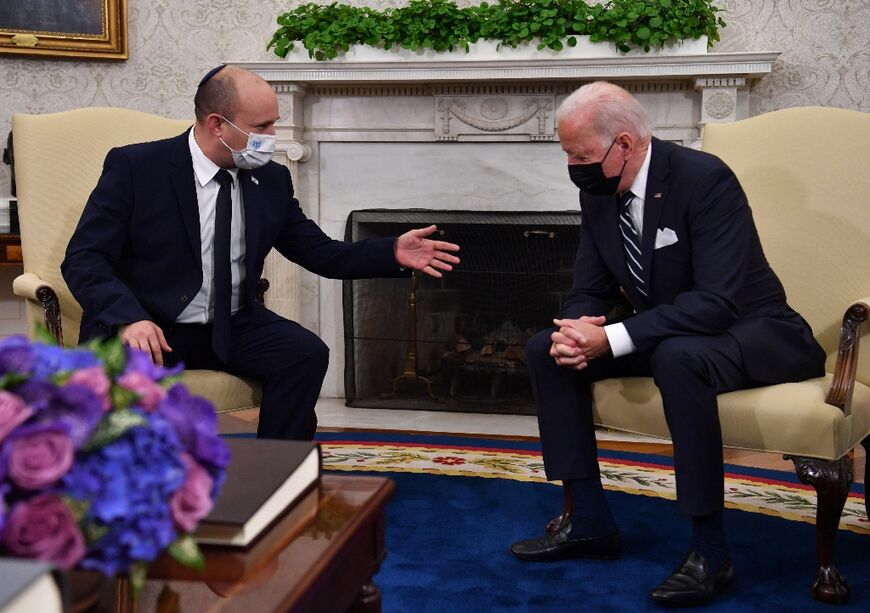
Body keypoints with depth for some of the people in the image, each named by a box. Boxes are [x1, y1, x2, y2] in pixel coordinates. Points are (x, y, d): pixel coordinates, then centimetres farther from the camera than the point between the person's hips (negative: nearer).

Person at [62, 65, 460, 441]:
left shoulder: (271, 180, 4)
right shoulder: (133, 167, -9)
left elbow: (322, 254, 11)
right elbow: (83, 258, -12)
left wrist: (393, 253, -6)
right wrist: (129, 318, -30)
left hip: (231, 329, 4)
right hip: (147, 329, -4)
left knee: (307, 353, -22)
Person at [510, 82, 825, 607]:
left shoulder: (704, 178, -25)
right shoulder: (598, 192, -2)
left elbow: (718, 301, -32)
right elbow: (591, 290, 4)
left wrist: (612, 338, -34)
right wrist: (575, 330, -21)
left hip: (751, 333, -8)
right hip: (663, 336, 8)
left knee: (677, 356, -39)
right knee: (546, 350, -4)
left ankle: (710, 549, -26)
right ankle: (588, 519, 3)